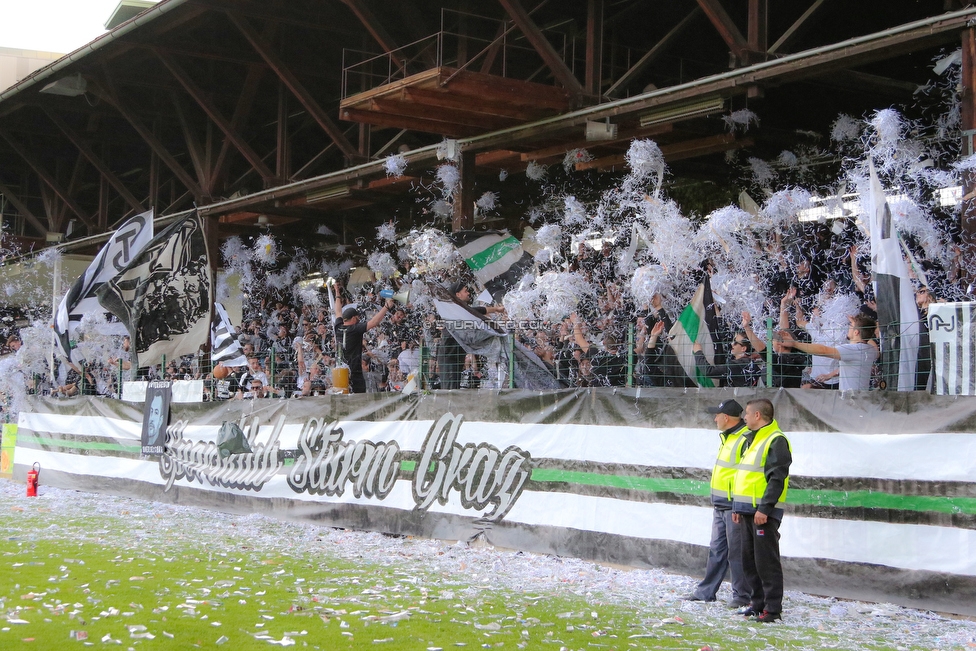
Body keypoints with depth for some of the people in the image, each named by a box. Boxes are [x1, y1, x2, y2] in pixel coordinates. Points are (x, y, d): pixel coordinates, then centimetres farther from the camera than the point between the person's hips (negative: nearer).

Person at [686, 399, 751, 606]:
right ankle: (706, 591, 20)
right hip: (720, 506, 10)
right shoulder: (726, 437, 16)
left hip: (735, 506, -10)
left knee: (736, 552, -2)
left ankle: (741, 595, 7)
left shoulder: (746, 439, -17)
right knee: (716, 550, 14)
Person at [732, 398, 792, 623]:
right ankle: (758, 602, 22)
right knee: (749, 561, 13)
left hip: (764, 513, -10)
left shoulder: (776, 441, -11)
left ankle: (772, 609, -2)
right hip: (747, 511, 10)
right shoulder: (749, 439, 18)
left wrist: (764, 508, -22)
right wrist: (737, 506, 18)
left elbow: (777, 478, -18)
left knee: (766, 561, -7)